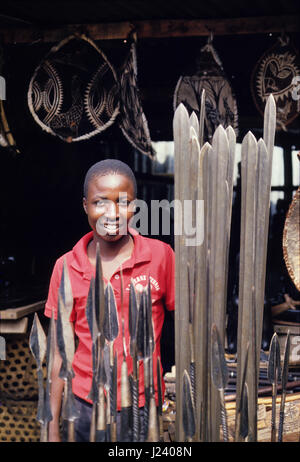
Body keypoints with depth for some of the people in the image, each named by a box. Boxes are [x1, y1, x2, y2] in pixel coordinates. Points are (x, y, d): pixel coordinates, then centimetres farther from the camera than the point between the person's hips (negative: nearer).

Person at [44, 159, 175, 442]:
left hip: (145, 408, -1)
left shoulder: (161, 256, -5)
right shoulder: (66, 268, -1)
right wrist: (53, 428, 3)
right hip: (87, 408, 1)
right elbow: (60, 353, 3)